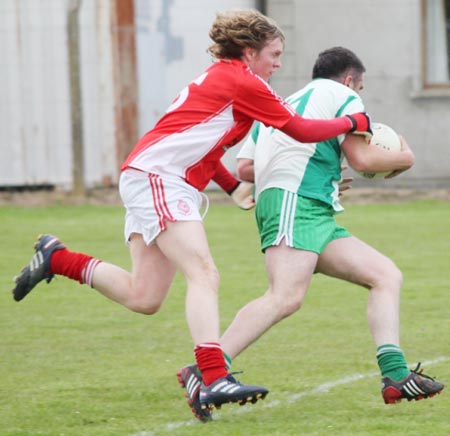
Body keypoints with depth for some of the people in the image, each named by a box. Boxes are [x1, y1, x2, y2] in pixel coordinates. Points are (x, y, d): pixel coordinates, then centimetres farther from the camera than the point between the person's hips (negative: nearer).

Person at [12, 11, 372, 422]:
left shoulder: (220, 77, 22)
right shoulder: (242, 81, -7)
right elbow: (301, 130, -6)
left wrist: (234, 186, 21)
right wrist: (353, 122, 7)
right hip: (156, 176, -10)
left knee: (144, 299, 5)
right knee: (204, 274, -21)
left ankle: (56, 258, 16)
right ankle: (214, 381, -33)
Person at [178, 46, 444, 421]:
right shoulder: (342, 95, 11)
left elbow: (244, 168, 23)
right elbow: (361, 158, -2)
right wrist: (404, 158, 18)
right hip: (296, 199, -9)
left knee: (387, 275, 5)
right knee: (286, 297, -27)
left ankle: (396, 376, -10)